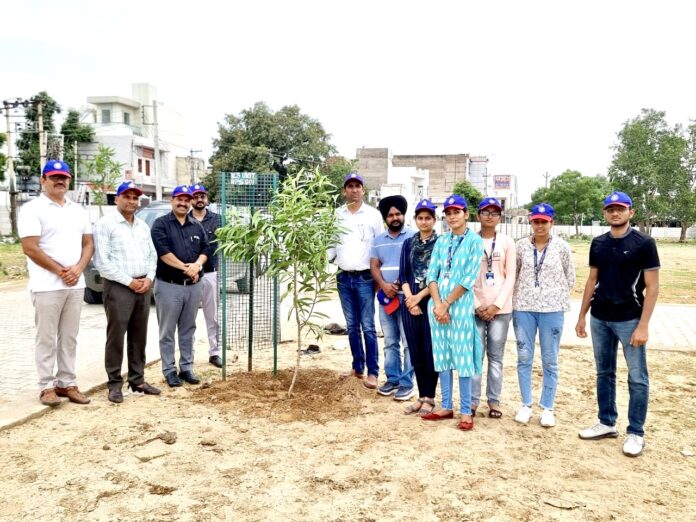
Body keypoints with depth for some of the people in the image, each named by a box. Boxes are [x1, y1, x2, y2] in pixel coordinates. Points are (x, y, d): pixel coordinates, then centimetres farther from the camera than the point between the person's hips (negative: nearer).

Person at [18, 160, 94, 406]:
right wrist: (60, 271, -12)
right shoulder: (32, 209, -5)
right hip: (47, 286, -5)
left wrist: (78, 269, -5)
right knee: (47, 339, 2)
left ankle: (67, 383, 18)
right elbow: (30, 249, -12)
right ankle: (47, 386, 11)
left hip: (75, 285, 6)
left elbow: (88, 244, 12)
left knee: (69, 338, 10)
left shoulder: (77, 210, 13)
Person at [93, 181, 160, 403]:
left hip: (143, 287, 6)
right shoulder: (105, 224, -5)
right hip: (118, 287, -6)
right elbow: (102, 261, -12)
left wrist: (149, 278, -2)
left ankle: (137, 380, 20)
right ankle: (115, 384, 7)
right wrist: (129, 281, -13)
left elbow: (152, 255, 17)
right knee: (116, 337, -2)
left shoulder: (143, 226, 16)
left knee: (139, 337, 11)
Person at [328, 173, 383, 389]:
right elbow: (332, 243, 11)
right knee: (352, 326, 10)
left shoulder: (373, 214, -1)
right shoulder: (337, 214, 8)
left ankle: (373, 372, 1)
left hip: (365, 278, -4)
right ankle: (358, 367, 20)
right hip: (344, 277, 4)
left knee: (367, 326, -4)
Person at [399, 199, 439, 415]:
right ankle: (421, 396, 20)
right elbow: (403, 274, 6)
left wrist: (420, 296, -11)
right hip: (410, 303, 4)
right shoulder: (408, 243, 11)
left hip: (431, 303, -4)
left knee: (430, 352, 0)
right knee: (415, 352, 9)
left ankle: (429, 398, 12)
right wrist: (409, 299, -7)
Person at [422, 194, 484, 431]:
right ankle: (446, 407, 20)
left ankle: (466, 412, 8)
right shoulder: (441, 241, 11)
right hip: (437, 304, 5)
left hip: (460, 305, -5)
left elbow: (469, 278, -10)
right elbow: (431, 274, 5)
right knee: (442, 356, 10)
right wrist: (437, 304, -9)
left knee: (462, 358, -1)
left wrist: (447, 303, -11)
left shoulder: (475, 241, -3)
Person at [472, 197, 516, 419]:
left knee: (496, 356, 6)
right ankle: (472, 401, 11)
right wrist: (477, 305, -7)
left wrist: (497, 305, -8)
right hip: (475, 307, 0)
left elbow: (510, 277, 1)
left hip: (500, 308, 1)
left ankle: (494, 401, 15)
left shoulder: (507, 242, 5)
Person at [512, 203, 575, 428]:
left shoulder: (561, 246, -1)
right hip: (523, 308, 2)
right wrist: (517, 298, 6)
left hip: (552, 309, -1)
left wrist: (557, 297, 5)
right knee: (524, 358, 6)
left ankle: (547, 408, 16)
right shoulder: (522, 245, 3)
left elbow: (570, 277, 7)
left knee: (550, 360, 5)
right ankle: (526, 405, 18)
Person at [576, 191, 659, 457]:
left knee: (637, 377, 2)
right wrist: (582, 316, 11)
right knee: (604, 373, 14)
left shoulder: (643, 243, -8)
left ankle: (635, 433, 14)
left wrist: (643, 325, -16)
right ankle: (607, 423, 27)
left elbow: (652, 286, -10)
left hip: (629, 320, -5)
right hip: (599, 318, 5)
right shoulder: (598, 243, 7)